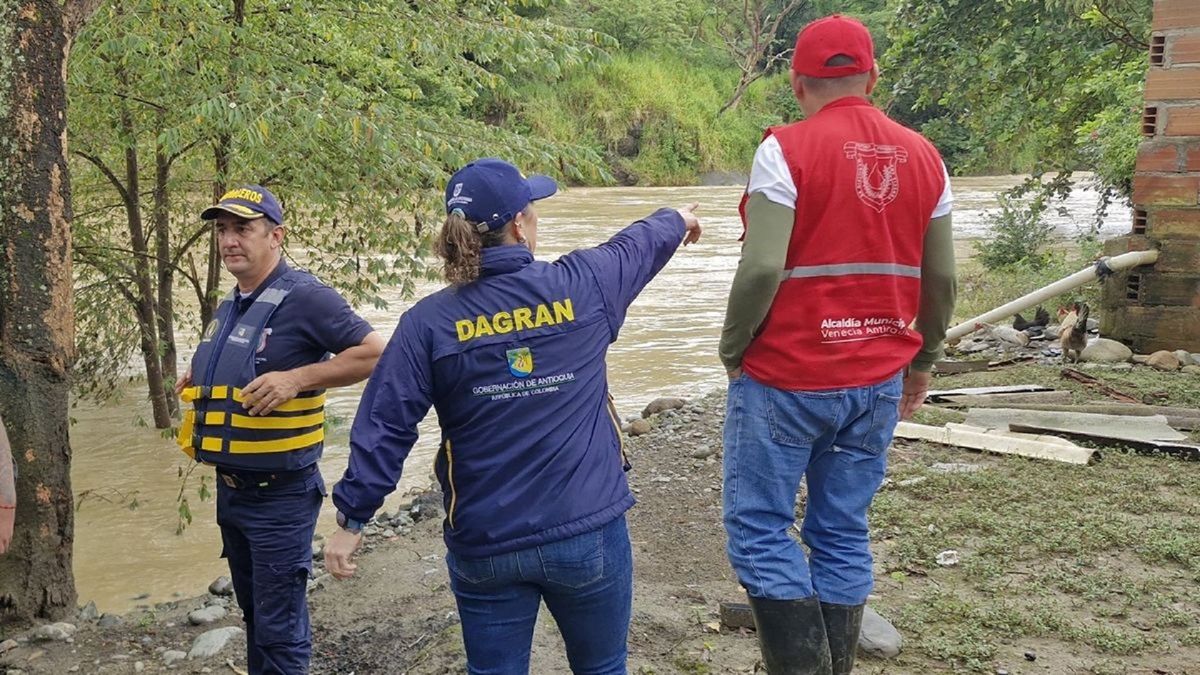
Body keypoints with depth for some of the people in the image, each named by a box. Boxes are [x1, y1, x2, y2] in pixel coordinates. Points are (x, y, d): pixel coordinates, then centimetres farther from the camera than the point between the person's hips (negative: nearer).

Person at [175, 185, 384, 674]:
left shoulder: (303, 297, -17)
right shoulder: (230, 306, 10)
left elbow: (373, 353, -21)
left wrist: (297, 379, -26)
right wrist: (201, 378, 7)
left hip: (279, 495, -9)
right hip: (229, 489, 9)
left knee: (279, 628, 0)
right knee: (253, 613, 22)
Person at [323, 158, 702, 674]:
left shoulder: (429, 322, -8)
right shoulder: (584, 285, -6)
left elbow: (383, 427, -10)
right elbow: (640, 243, 15)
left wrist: (351, 518, 0)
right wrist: (679, 219, 37)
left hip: (485, 547, 1)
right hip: (589, 534, 0)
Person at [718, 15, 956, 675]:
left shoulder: (786, 149, -11)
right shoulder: (923, 157, 6)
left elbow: (761, 268, -18)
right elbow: (941, 280, 9)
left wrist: (733, 351, -3)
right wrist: (921, 359, 22)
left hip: (787, 377, -5)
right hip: (879, 382, 6)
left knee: (759, 527, 6)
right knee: (843, 534, 14)